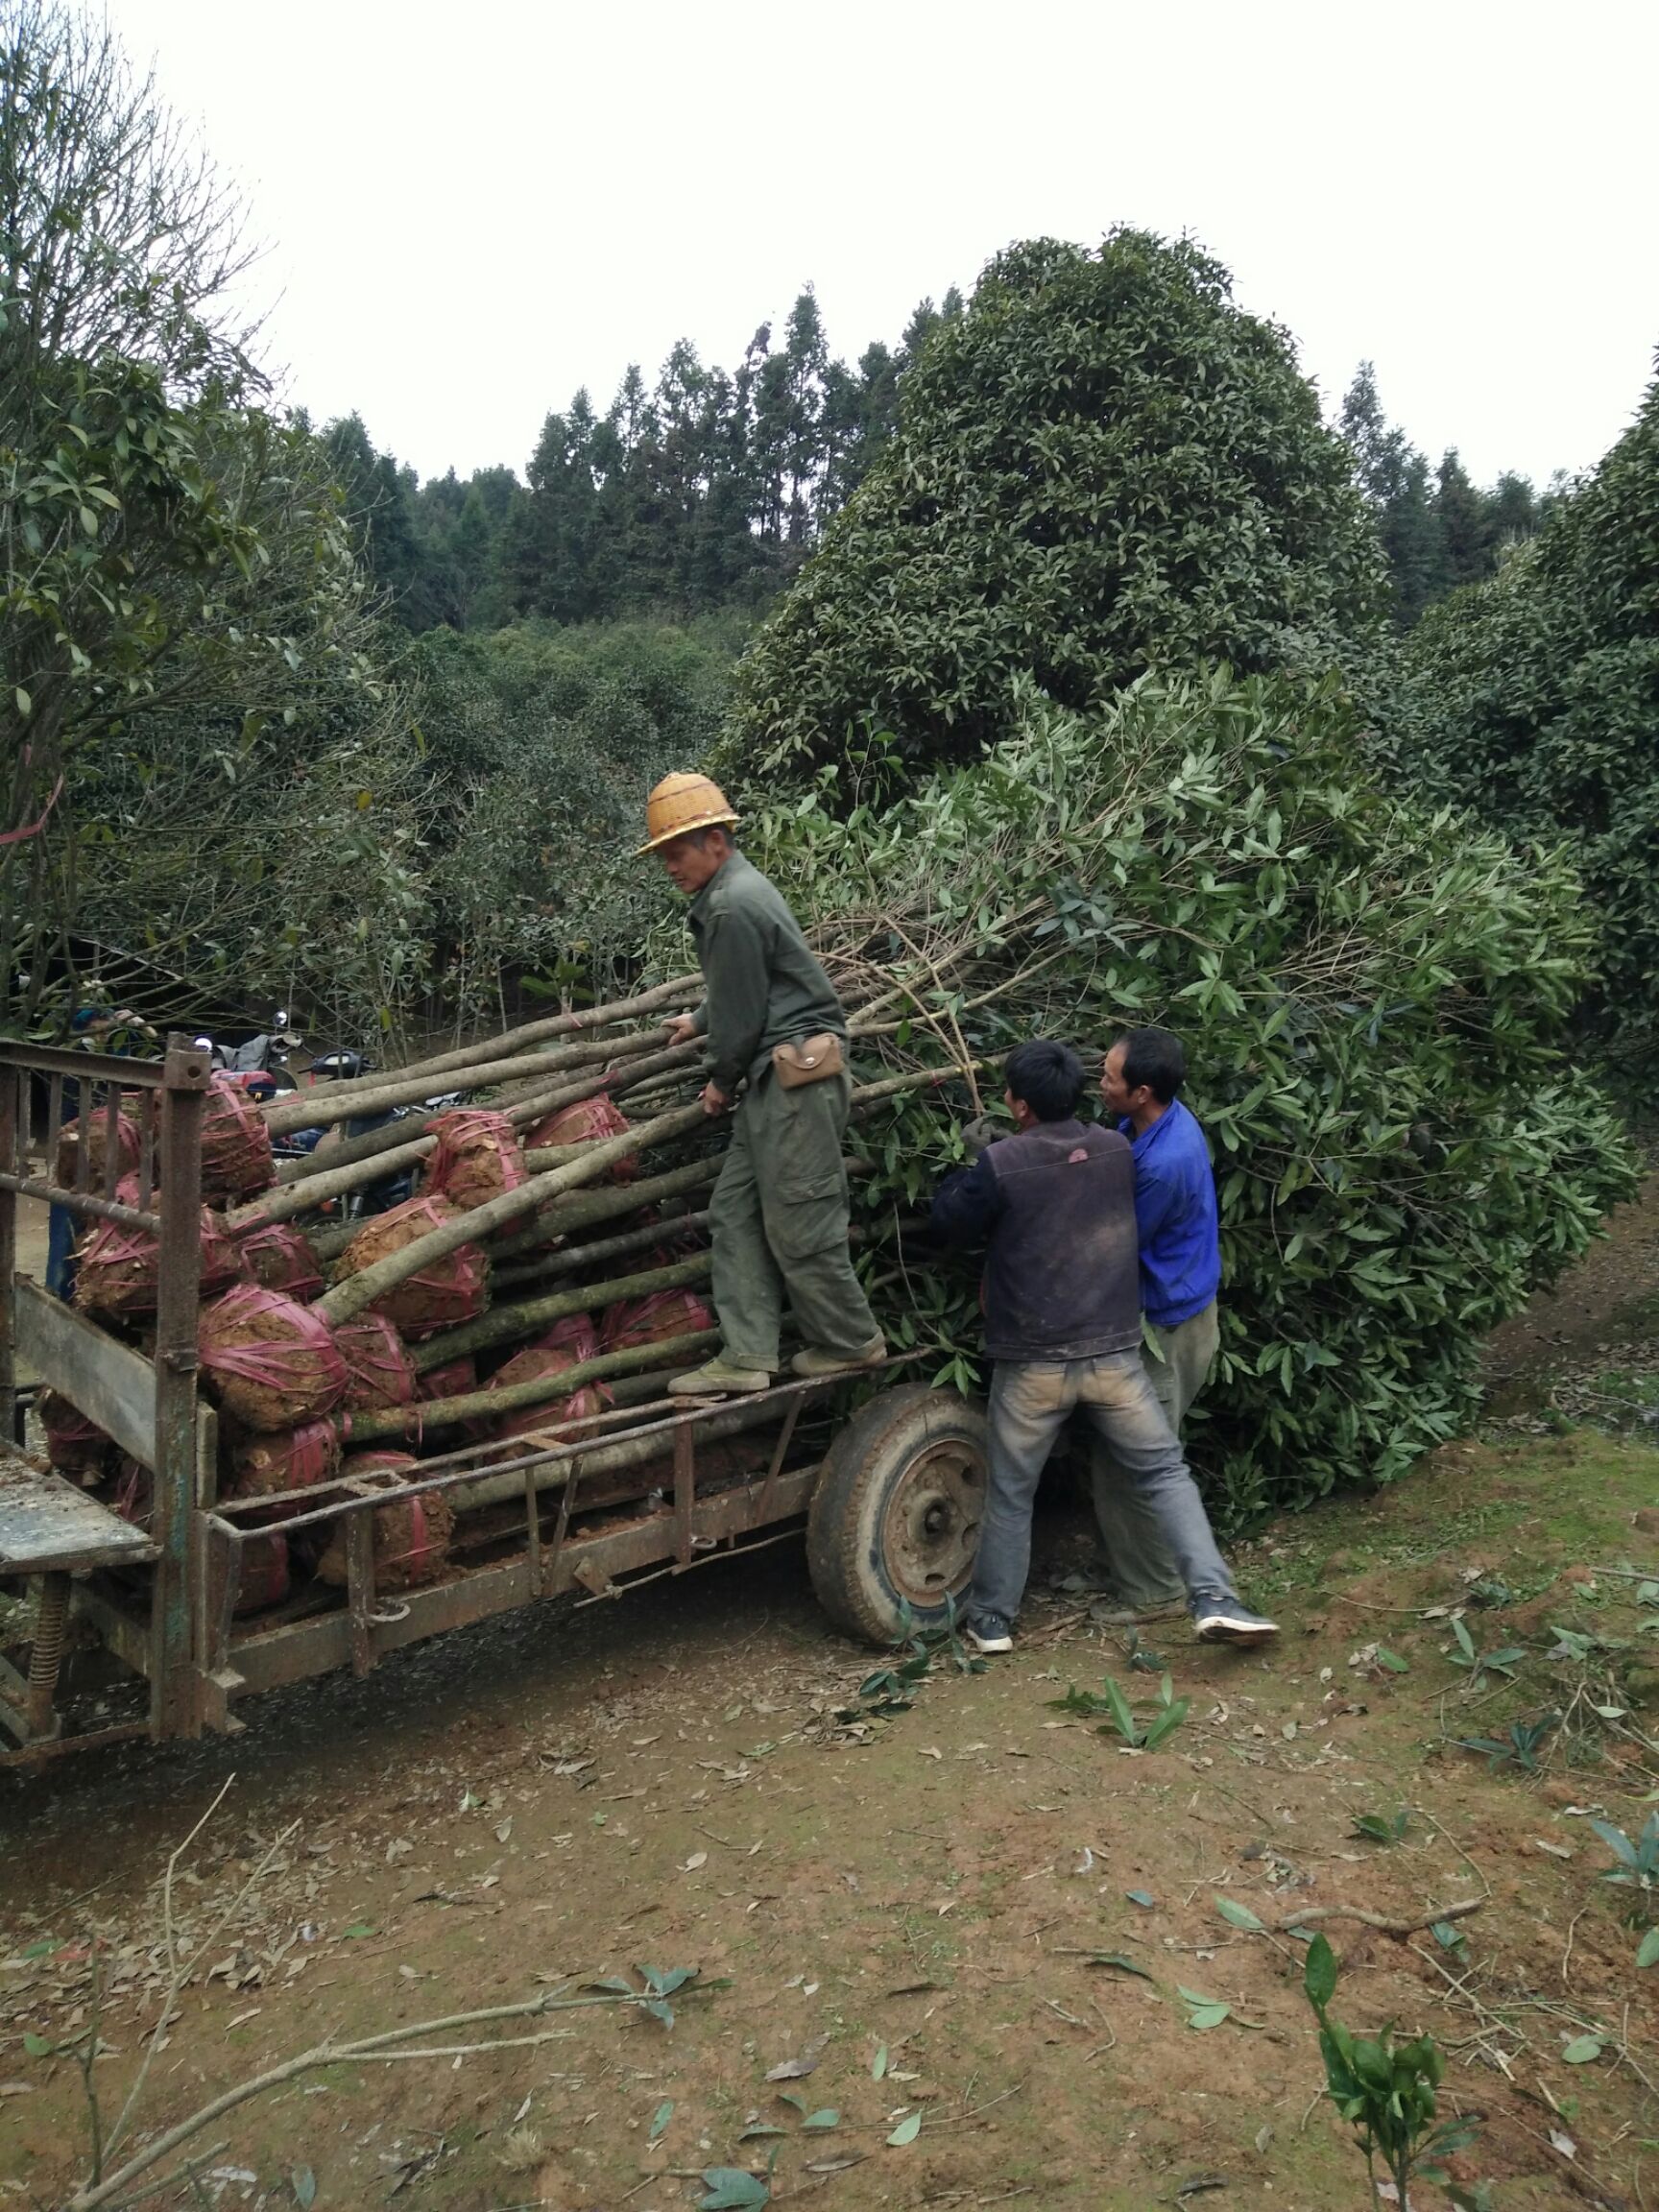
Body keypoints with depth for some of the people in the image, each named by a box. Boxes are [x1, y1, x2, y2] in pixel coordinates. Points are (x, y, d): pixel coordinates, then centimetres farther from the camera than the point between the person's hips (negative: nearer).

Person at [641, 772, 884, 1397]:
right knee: (735, 1209, 7)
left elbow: (742, 1012, -13)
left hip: (797, 1070, -11)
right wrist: (699, 1021, 46)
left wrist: (721, 1081, 3)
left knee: (797, 1221, -4)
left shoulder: (733, 907, -16)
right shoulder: (737, 890, 17)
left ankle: (851, 1341, 14)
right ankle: (746, 1357, 7)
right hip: (777, 1075, 11)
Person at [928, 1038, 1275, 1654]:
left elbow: (946, 1224, -2)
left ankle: (991, 1620, 26)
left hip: (1032, 1363, -2)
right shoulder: (1118, 1151, -1)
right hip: (1112, 1353, 3)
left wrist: (976, 1163, 11)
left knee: (1010, 1493, 14)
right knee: (1166, 1472, 12)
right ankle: (1215, 1601, 1)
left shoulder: (1001, 1164, -16)